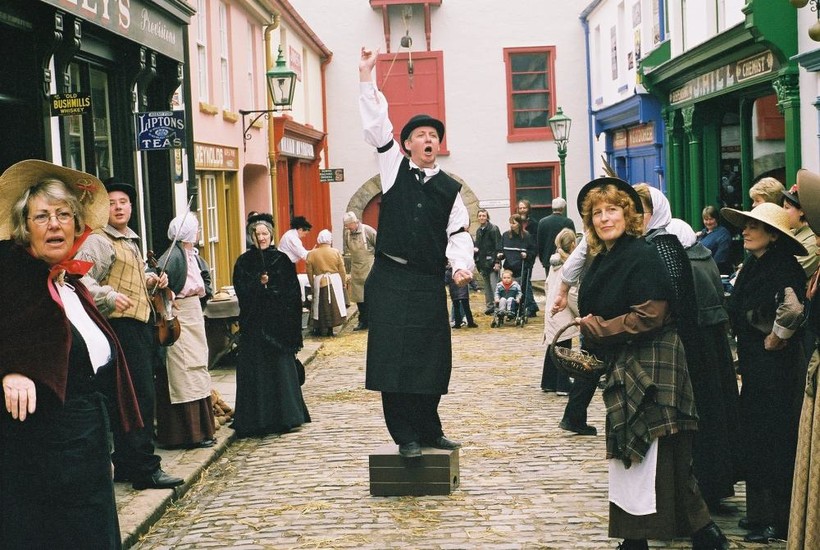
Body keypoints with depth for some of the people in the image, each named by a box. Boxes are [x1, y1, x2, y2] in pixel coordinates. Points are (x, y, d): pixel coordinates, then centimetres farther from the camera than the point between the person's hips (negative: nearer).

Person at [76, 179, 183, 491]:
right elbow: (81, 278, -22)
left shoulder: (131, 241, 20)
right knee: (141, 397, -11)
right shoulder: (99, 241, -9)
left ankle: (126, 466, 21)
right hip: (122, 325, -10)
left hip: (140, 325, 10)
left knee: (132, 398, 13)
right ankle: (145, 469, -8)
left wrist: (151, 280, 15)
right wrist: (110, 297, -33)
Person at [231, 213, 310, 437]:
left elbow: (293, 292, 4)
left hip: (278, 322, 1)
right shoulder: (244, 262, 5)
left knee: (282, 366, 0)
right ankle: (258, 418, 1)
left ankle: (285, 416, 7)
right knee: (257, 369, -3)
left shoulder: (282, 260, 6)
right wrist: (259, 284, -19)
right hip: (255, 324, -1)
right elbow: (242, 292, -4)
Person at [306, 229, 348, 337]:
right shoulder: (336, 252, -3)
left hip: (319, 283, 0)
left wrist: (313, 285, 14)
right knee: (333, 305, 9)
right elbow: (342, 271, 1)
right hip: (335, 282, 0)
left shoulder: (311, 254, -3)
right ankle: (330, 329, 8)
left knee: (322, 307, 8)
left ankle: (322, 330, 9)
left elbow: (310, 273, 1)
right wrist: (343, 284, 15)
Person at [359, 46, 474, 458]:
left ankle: (429, 431, 19)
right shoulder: (394, 169, 7)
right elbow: (376, 126, 0)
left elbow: (458, 234, 7)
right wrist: (366, 77, -7)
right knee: (394, 357, -4)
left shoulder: (450, 188, 10)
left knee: (432, 359, 5)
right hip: (390, 280, -2)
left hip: (429, 284, 2)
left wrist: (462, 265, -12)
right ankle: (406, 436, 3)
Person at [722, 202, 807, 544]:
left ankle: (778, 521, 9)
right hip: (753, 367, 9)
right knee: (753, 438, 15)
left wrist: (776, 339, -21)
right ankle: (760, 512, 26)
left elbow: (793, 309, -36)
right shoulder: (751, 266, 10)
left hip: (775, 367, -9)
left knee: (775, 440, -1)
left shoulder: (784, 268, -18)